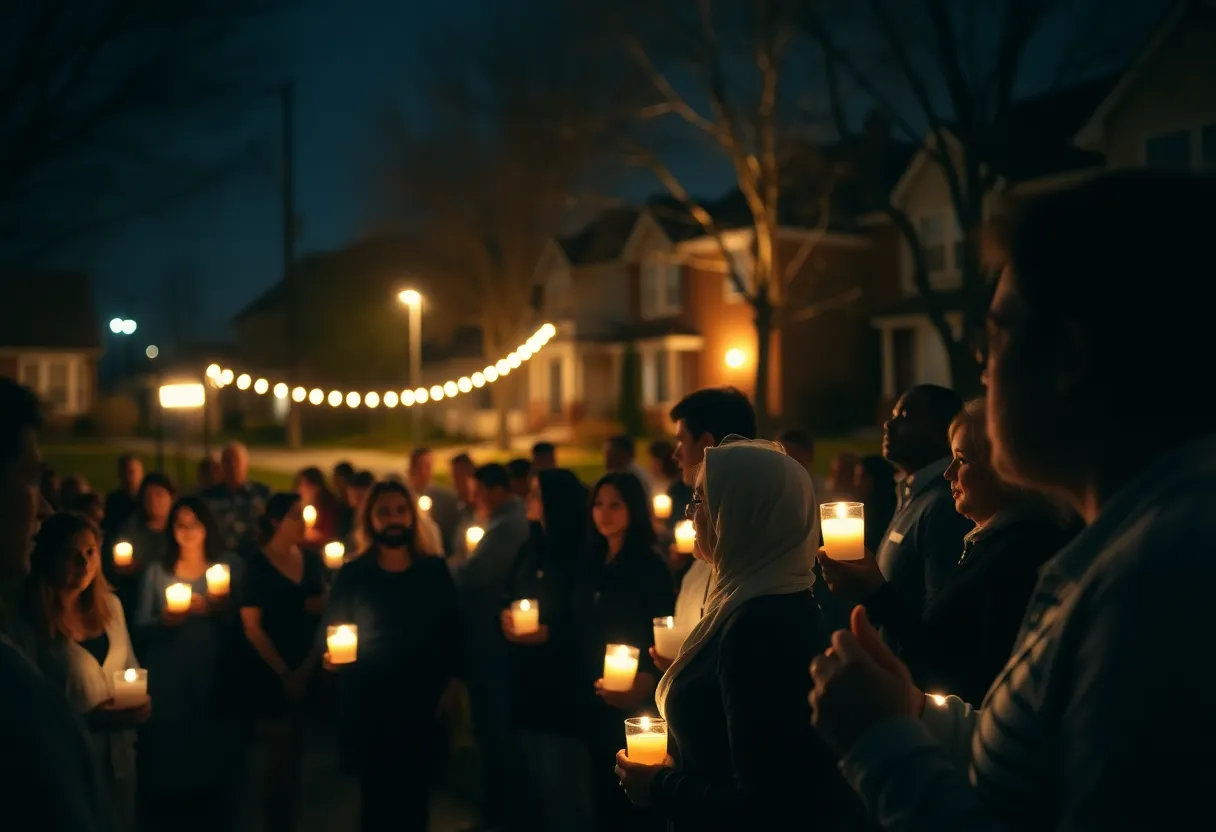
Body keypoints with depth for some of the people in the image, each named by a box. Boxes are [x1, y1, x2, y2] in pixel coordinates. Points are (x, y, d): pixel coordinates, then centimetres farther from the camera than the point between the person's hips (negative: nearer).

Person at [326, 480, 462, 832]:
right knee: (376, 792, 4)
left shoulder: (435, 571, 4)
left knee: (415, 790, 7)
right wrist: (331, 655, -19)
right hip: (367, 703, -1)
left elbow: (452, 631, 6)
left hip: (421, 701, 1)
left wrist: (451, 682, 0)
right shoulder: (352, 574, 0)